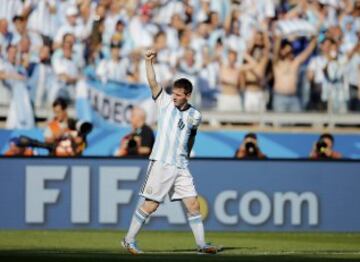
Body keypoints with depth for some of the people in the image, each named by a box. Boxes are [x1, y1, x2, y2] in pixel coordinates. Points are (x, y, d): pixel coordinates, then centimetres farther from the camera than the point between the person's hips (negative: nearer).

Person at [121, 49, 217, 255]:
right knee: (150, 205, -3)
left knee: (193, 204, 0)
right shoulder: (166, 102, -1)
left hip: (181, 167, 4)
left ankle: (202, 244, 8)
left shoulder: (195, 116, 7)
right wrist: (149, 62, -27)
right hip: (161, 163, -4)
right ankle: (129, 240, 7)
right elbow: (153, 83, -14)